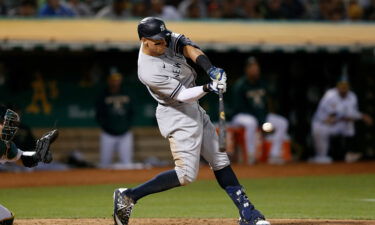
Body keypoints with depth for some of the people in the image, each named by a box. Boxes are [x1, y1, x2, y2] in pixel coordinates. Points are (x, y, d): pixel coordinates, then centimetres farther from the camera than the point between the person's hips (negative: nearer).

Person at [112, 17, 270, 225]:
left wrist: (210, 69, -30)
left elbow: (188, 48, -14)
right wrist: (208, 88, -41)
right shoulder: (149, 72, -27)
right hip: (177, 117, -9)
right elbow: (182, 95, -26)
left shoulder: (165, 40, -6)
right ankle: (128, 196, -5)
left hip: (194, 111, 9)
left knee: (220, 161, 9)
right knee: (186, 174, -12)